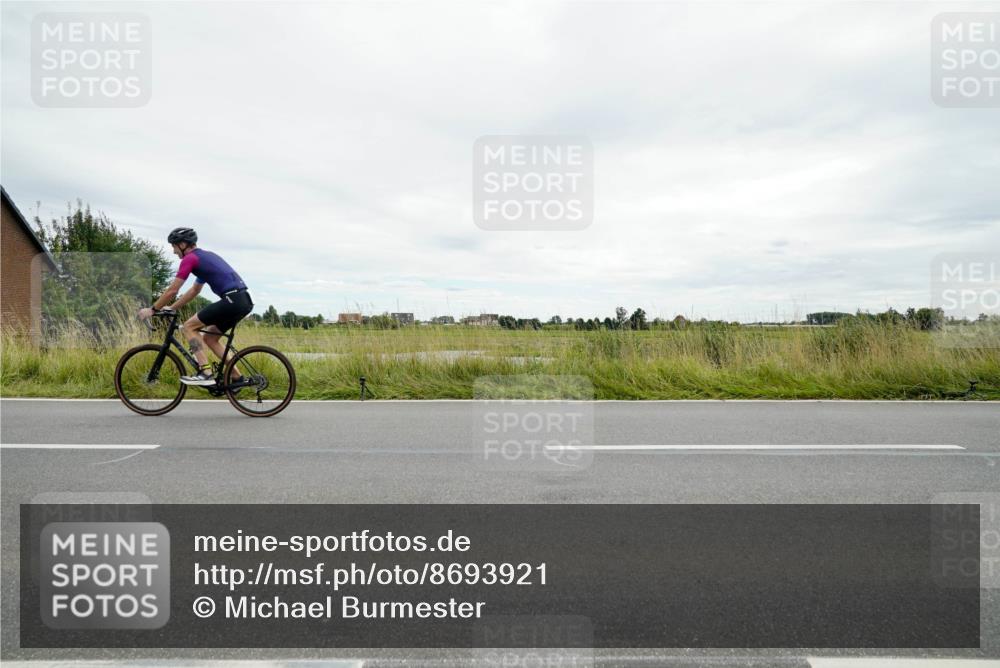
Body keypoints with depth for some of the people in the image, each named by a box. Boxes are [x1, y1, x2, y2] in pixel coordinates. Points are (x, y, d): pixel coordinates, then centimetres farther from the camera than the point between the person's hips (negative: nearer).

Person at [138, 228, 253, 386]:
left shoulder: (190, 259, -1)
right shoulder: (205, 255, 27)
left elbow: (172, 291, 0)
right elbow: (194, 291, 34)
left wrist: (152, 309, 13)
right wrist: (170, 308, 35)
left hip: (232, 301, -9)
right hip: (245, 301, 9)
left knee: (189, 326, 1)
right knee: (210, 338, 19)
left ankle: (206, 373, -6)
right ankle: (236, 377, 15)